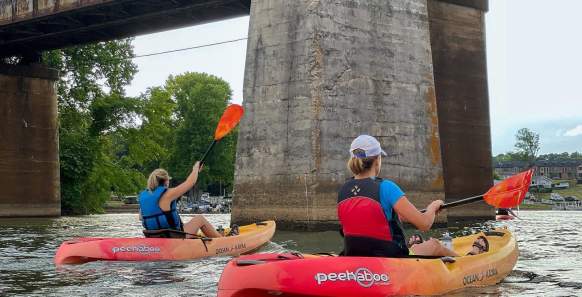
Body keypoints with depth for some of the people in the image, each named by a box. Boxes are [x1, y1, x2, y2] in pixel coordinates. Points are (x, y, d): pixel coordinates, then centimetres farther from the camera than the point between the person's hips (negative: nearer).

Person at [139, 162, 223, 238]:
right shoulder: (167, 195, -17)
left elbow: (141, 217, 12)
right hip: (175, 238, -7)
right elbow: (190, 183, -9)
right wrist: (196, 168, 9)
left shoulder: (143, 196, 1)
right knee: (200, 218, 13)